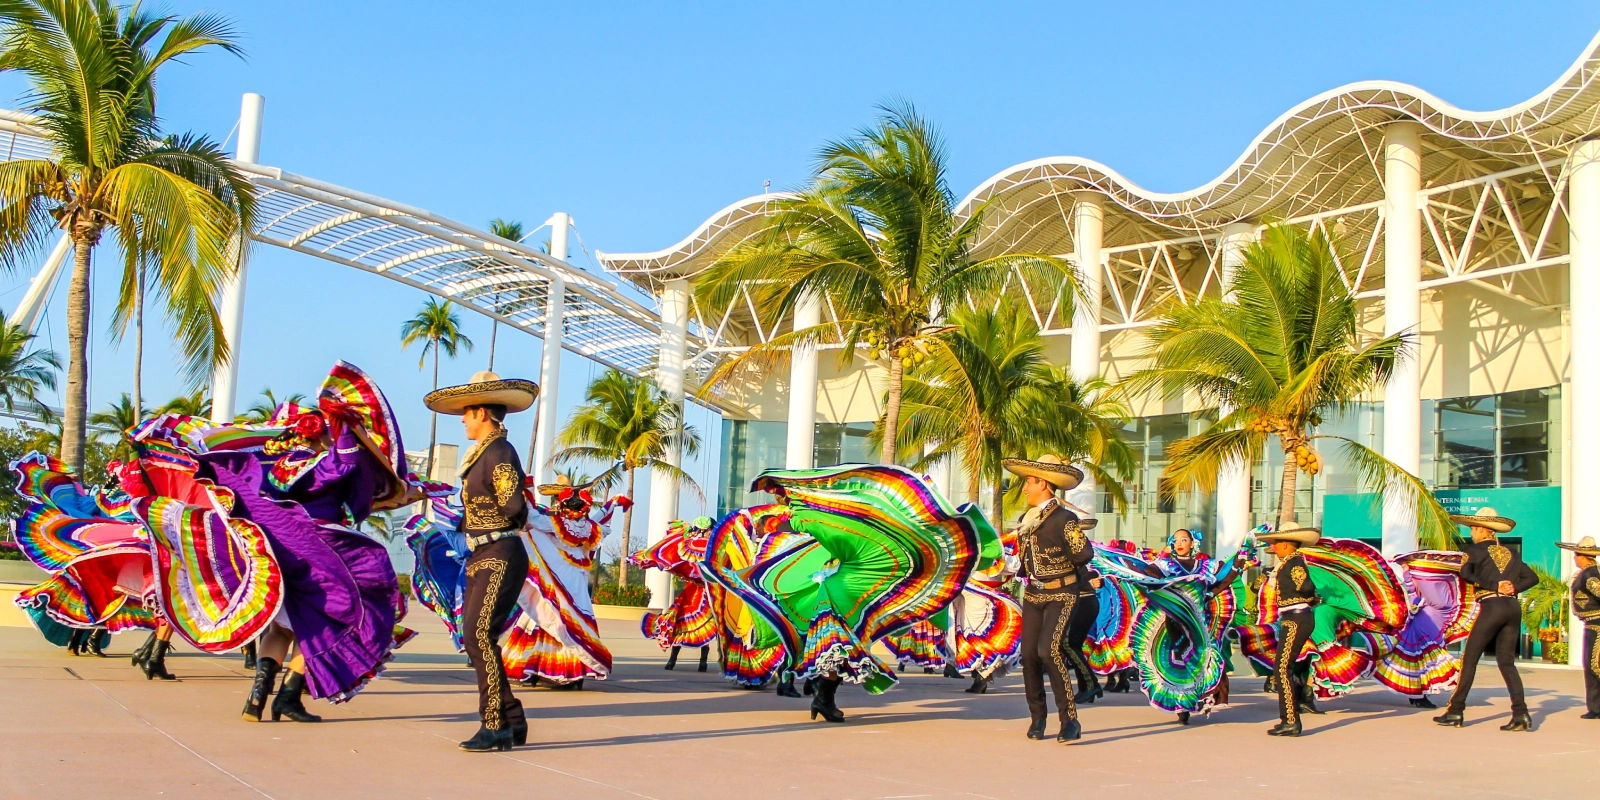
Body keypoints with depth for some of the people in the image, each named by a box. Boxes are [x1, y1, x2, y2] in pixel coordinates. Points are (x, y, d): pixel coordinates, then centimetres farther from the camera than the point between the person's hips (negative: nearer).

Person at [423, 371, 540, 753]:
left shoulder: (500, 453, -14)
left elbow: (512, 505, -23)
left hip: (500, 559, -10)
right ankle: (512, 721, 15)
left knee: (479, 635, -15)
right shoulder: (482, 453, 15)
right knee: (476, 639, 9)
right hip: (480, 559, 10)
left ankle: (496, 726, -11)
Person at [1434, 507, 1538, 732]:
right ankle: (1521, 714, -4)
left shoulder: (1475, 550, 1)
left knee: (1469, 659, 0)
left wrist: (1494, 586, -12)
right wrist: (1514, 587, 2)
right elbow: (1532, 578, 15)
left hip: (1492, 607, -6)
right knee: (1506, 662, 9)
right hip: (1513, 608, 6)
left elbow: (1465, 573, -16)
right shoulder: (1509, 553, 20)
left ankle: (1455, 713, 1)